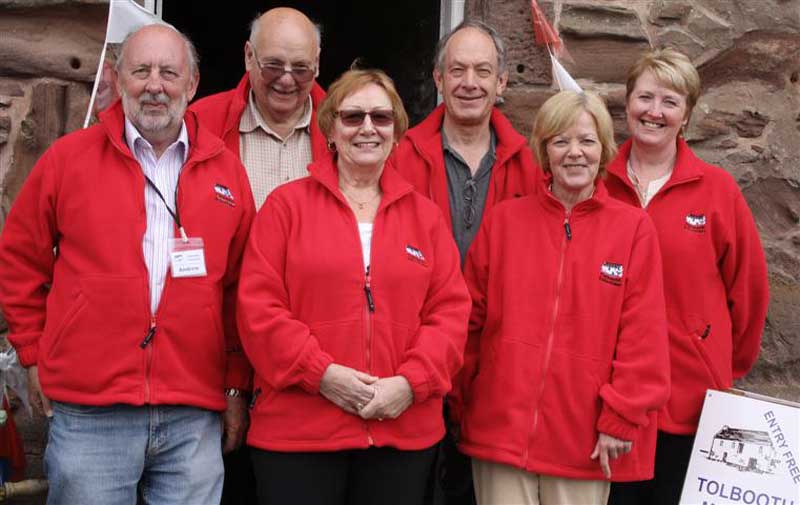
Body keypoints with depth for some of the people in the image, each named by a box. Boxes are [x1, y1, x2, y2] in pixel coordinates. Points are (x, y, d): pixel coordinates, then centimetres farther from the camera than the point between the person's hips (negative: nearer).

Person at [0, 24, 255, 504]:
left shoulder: (227, 170, 7)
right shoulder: (68, 158, 3)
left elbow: (242, 288, 10)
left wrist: (236, 386, 10)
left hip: (196, 418, 2)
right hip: (89, 414, -1)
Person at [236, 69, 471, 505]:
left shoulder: (424, 214, 11)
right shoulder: (286, 204, 2)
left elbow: (451, 309, 6)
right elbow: (258, 306, -4)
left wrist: (412, 381, -9)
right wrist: (320, 373, -14)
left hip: (404, 431, 3)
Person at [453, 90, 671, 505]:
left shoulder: (634, 229, 1)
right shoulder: (504, 220, 5)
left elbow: (642, 334, -2)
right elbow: (471, 321, 7)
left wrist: (621, 418, -5)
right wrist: (458, 406, 7)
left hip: (585, 442, -1)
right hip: (500, 431, 1)